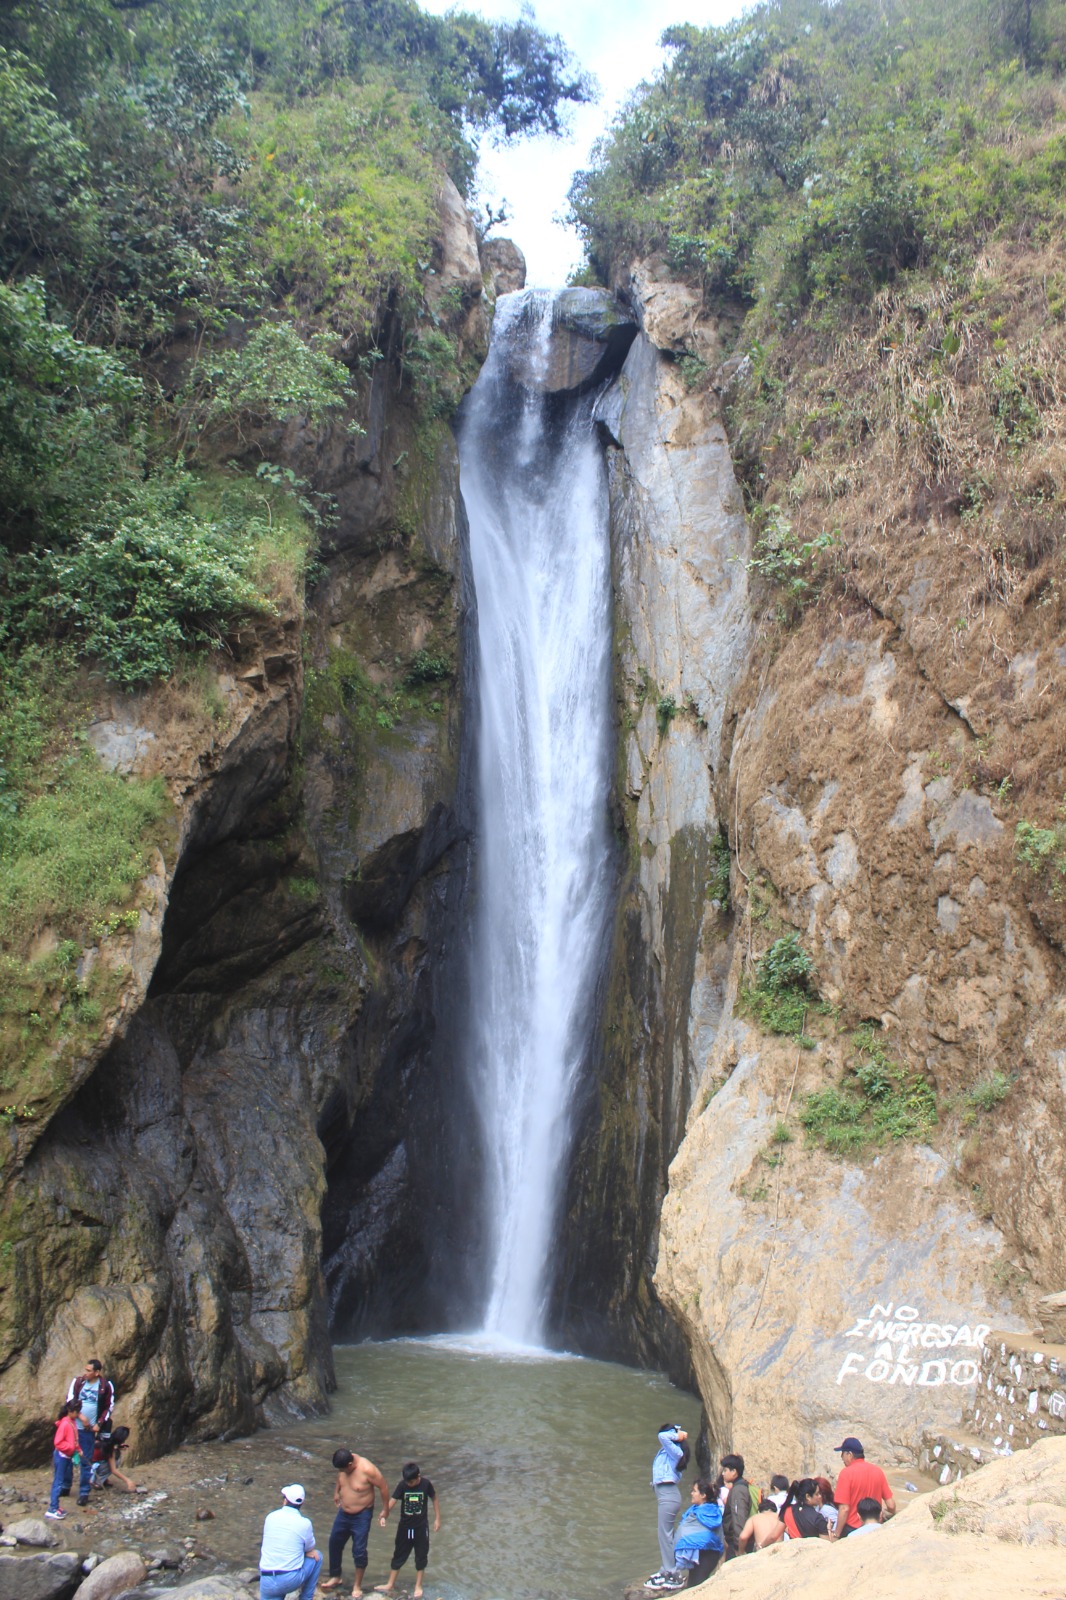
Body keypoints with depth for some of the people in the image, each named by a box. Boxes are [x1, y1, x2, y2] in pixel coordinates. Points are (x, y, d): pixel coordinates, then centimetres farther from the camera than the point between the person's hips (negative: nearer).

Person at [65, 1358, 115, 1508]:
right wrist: (80, 1416, -14)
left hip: (89, 1429, -2)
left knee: (86, 1462, 2)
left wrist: (99, 1423, -6)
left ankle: (84, 1493, 10)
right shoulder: (77, 1381, -3)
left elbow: (109, 1407, 2)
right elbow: (70, 1400, -4)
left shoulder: (106, 1386, -6)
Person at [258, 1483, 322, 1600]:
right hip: (292, 1580, -3)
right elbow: (310, 1550, 9)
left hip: (267, 1582, 3)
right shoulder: (304, 1523, -7)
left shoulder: (270, 1517, 4)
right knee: (317, 1556, 22)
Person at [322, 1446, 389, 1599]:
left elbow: (383, 1487, -20)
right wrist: (336, 1492, 20)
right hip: (343, 1512, 7)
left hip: (361, 1516, -6)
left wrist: (385, 1510, -12)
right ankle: (335, 1577, 38)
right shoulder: (343, 1465, -14)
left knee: (359, 1551, -1)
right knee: (334, 1543, 17)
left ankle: (358, 1587, 17)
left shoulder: (367, 1469, -32)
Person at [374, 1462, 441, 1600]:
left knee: (421, 1556, 9)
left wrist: (437, 1518, 0)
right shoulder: (402, 1485, -15)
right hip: (405, 1526, 1)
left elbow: (434, 1499, -2)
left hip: (421, 1526, -1)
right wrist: (383, 1515, -38)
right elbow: (392, 1500, -23)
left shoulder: (426, 1484, -16)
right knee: (399, 1555, 12)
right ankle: (390, 1584, 25)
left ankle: (418, 1586, 24)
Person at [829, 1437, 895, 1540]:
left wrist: (836, 1534, -10)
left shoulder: (846, 1473, -13)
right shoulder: (878, 1471, 1)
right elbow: (891, 1505, 2)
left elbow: (844, 1509, -17)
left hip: (851, 1529, -5)